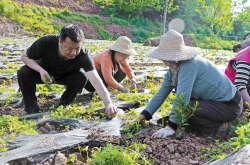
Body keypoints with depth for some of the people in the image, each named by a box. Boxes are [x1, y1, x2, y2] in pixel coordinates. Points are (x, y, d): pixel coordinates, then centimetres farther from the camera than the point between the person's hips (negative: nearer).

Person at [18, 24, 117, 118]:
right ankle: (31, 110, -7)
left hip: (64, 77, 0)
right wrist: (40, 70, -37)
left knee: (82, 78, -29)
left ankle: (63, 106, -2)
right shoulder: (45, 42, -35)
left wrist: (108, 103, -56)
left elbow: (95, 81, -43)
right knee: (23, 73, -29)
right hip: (43, 72, 0)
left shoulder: (83, 56, -35)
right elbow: (25, 57, -18)